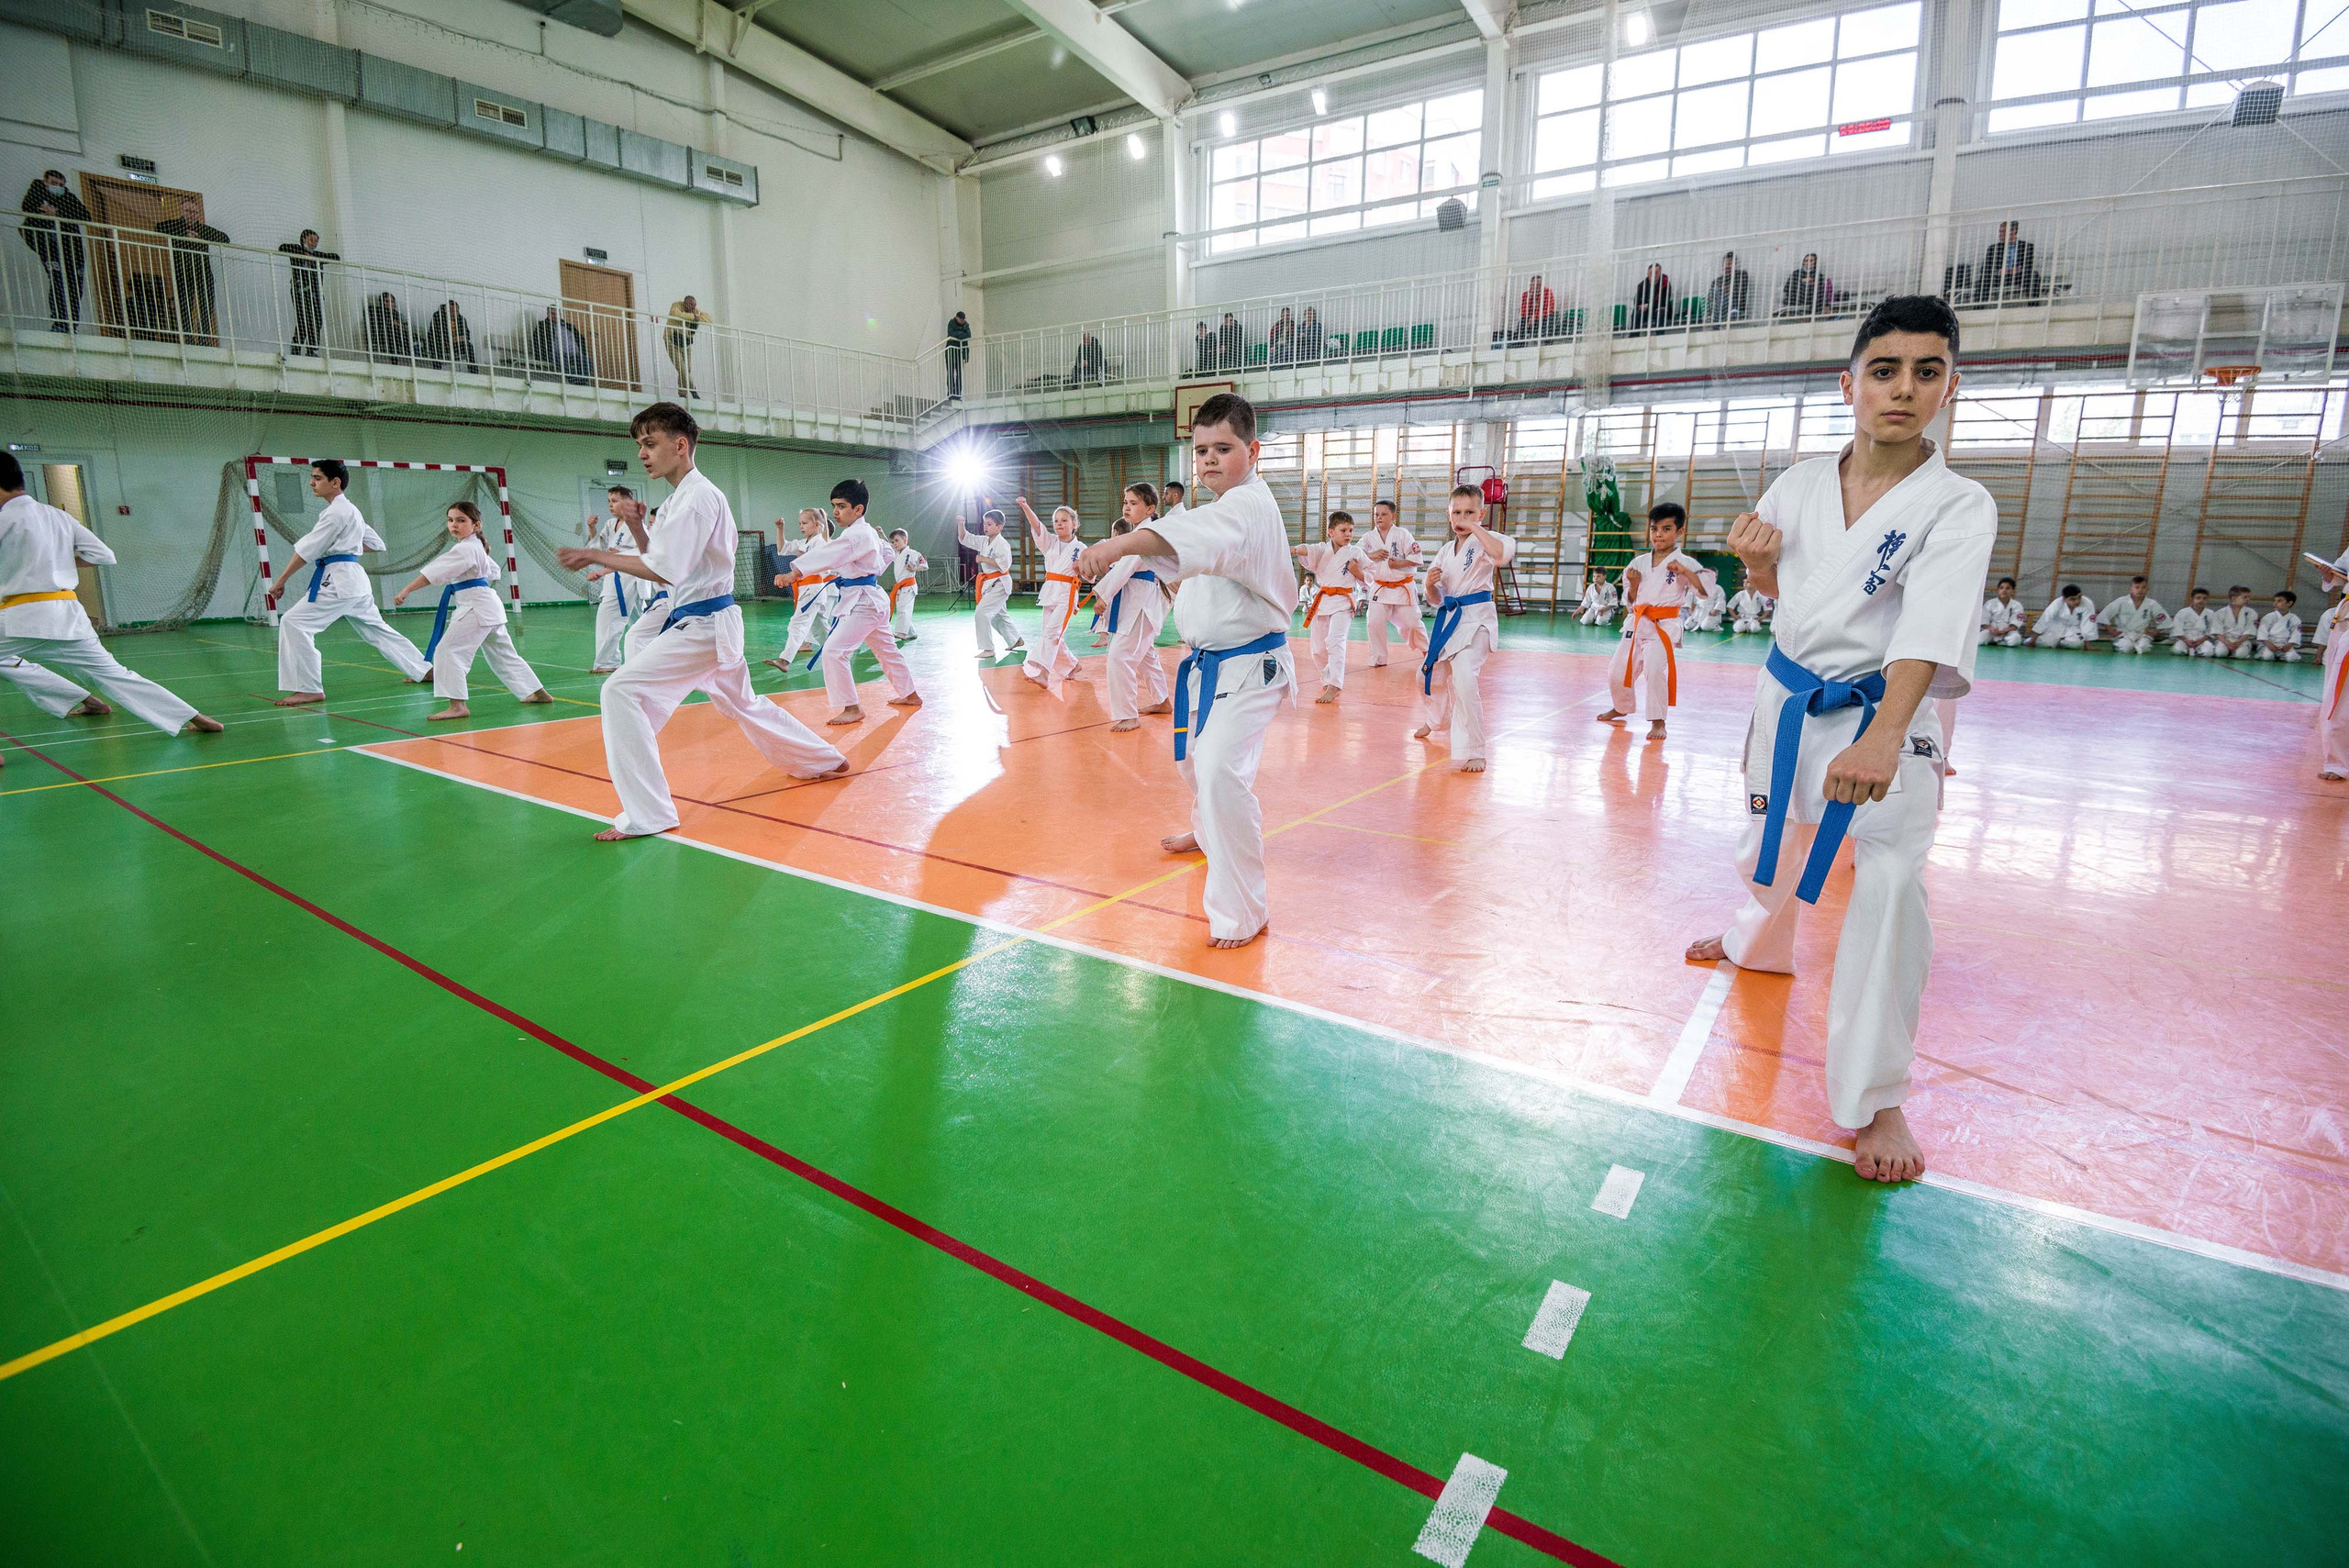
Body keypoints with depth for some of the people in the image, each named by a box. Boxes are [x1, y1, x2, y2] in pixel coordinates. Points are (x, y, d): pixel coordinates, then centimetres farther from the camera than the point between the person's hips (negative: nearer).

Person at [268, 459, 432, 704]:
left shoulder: (336, 512, -12)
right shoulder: (350, 510, 17)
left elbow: (306, 550, -13)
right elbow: (376, 543, 27)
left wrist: (280, 581, -9)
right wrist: (346, 548, 16)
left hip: (337, 582, -10)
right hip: (355, 580, 10)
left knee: (293, 623, -13)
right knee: (377, 629, 21)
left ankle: (308, 689, -13)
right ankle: (423, 670, 29)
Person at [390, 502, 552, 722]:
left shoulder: (465, 549, -15)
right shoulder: (476, 547, 15)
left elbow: (434, 572, -22)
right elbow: (493, 571, 32)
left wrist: (406, 591, -25)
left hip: (476, 608, -10)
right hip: (490, 605, 10)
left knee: (448, 651, -12)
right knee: (503, 654, 19)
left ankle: (457, 705, -15)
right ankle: (537, 692, 27)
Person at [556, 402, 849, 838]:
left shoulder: (699, 496, -16)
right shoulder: (677, 499, 15)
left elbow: (666, 570, -24)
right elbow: (660, 564, 16)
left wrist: (595, 556, -18)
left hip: (703, 626, -11)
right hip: (706, 623, 11)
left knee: (622, 691, -18)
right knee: (742, 704, 24)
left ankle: (646, 814, -15)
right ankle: (826, 761, 40)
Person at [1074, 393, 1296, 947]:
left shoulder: (1249, 505, -22)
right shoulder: (1226, 507, 11)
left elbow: (1194, 533, -44)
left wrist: (1122, 543, -60)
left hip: (1247, 666, -10)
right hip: (1209, 663, 10)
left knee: (1220, 773, -25)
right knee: (1194, 759, 27)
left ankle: (1242, 913, -14)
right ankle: (1209, 833, 58)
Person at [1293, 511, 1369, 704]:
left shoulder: (1356, 553, 3)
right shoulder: (1323, 549, 5)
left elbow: (1367, 579, 10)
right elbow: (1309, 550, -18)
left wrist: (1357, 571, -11)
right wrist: (1296, 550, -40)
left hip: (1342, 602, -3)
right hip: (1321, 601, 3)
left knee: (1335, 641, -22)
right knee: (1318, 648, 8)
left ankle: (1334, 686, -24)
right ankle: (1329, 678, 33)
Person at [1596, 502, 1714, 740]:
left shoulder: (1684, 562, -4)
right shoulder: (1639, 563, 7)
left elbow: (1705, 590, -14)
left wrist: (1685, 572, -23)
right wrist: (1633, 584, -7)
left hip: (1664, 626, -5)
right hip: (1636, 624, 5)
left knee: (1654, 669, -25)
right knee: (1617, 671, 8)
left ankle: (1658, 722, -9)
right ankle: (1622, 708, 39)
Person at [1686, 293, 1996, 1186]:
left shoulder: (1958, 507, -14)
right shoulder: (1800, 483, -2)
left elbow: (1931, 627, -30)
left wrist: (1883, 739, -47)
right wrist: (1756, 561, -12)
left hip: (1883, 720, -4)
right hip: (1787, 701, 4)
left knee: (1891, 891, -14)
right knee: (1770, 844, 21)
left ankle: (1874, 1099, 0)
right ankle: (1756, 944, 56)